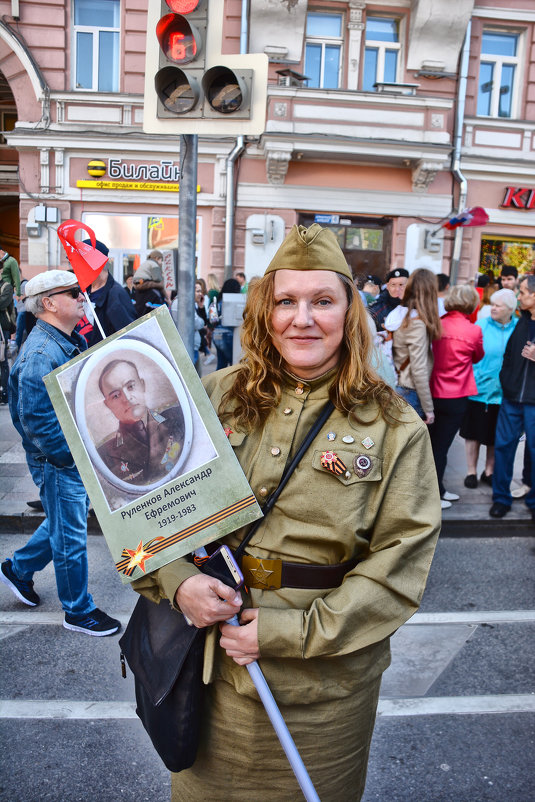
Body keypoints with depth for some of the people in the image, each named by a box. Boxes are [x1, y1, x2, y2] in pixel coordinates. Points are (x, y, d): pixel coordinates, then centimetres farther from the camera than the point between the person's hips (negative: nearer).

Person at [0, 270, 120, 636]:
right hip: (58, 462, -9)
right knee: (70, 538, 7)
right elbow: (37, 422, -26)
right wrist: (77, 455, -22)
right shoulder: (40, 355, -24)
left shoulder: (74, 341, 7)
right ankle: (79, 612, 27)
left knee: (64, 522, 25)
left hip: (81, 457, 9)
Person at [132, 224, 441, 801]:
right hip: (213, 664, 2)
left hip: (326, 683, -1)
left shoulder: (393, 427, -10)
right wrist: (177, 581, -16)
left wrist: (293, 632, -17)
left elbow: (399, 563, -12)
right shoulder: (217, 396, -4)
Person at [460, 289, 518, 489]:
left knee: (496, 436, 13)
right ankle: (471, 472, 25)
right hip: (480, 388, -1)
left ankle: (489, 471, 31)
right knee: (475, 433, 9)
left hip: (505, 392, 1)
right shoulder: (481, 326, -5)